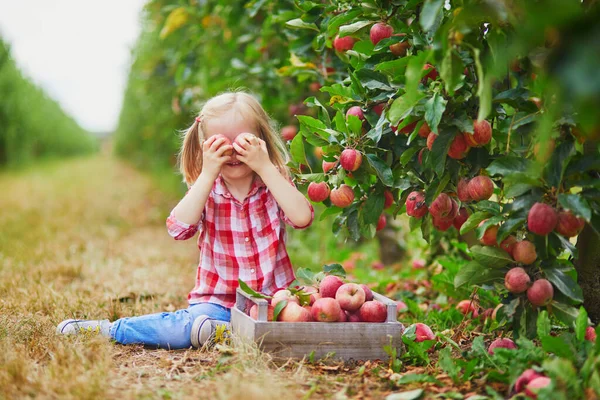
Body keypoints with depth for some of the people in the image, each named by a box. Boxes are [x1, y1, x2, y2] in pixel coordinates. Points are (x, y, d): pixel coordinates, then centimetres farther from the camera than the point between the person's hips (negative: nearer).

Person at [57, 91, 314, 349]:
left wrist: (265, 168, -21)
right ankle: (107, 330, -12)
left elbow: (302, 217, -20)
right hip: (217, 301, 0)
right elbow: (179, 229, -18)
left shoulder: (274, 183, 1)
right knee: (184, 327, -30)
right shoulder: (206, 189, 3)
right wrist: (208, 174, -21)